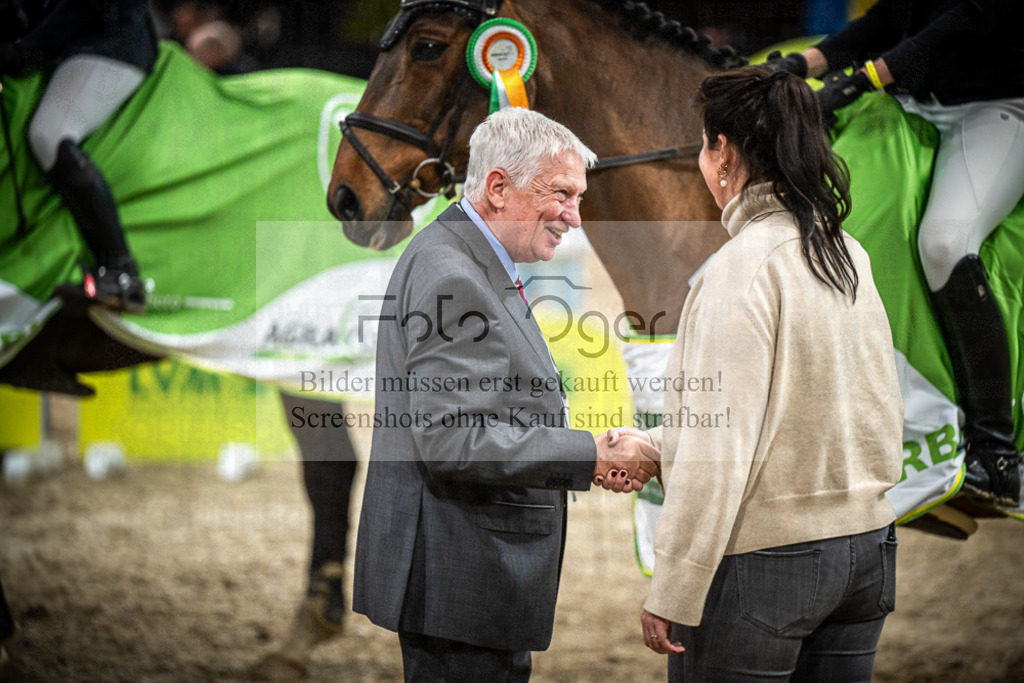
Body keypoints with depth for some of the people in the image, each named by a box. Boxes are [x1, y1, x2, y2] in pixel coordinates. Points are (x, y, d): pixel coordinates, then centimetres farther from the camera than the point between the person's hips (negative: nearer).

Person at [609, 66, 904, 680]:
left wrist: (672, 594, -14)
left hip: (762, 561, -7)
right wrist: (653, 447, 24)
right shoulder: (848, 256, 7)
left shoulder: (742, 268, -16)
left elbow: (719, 451, -19)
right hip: (864, 547, 7)